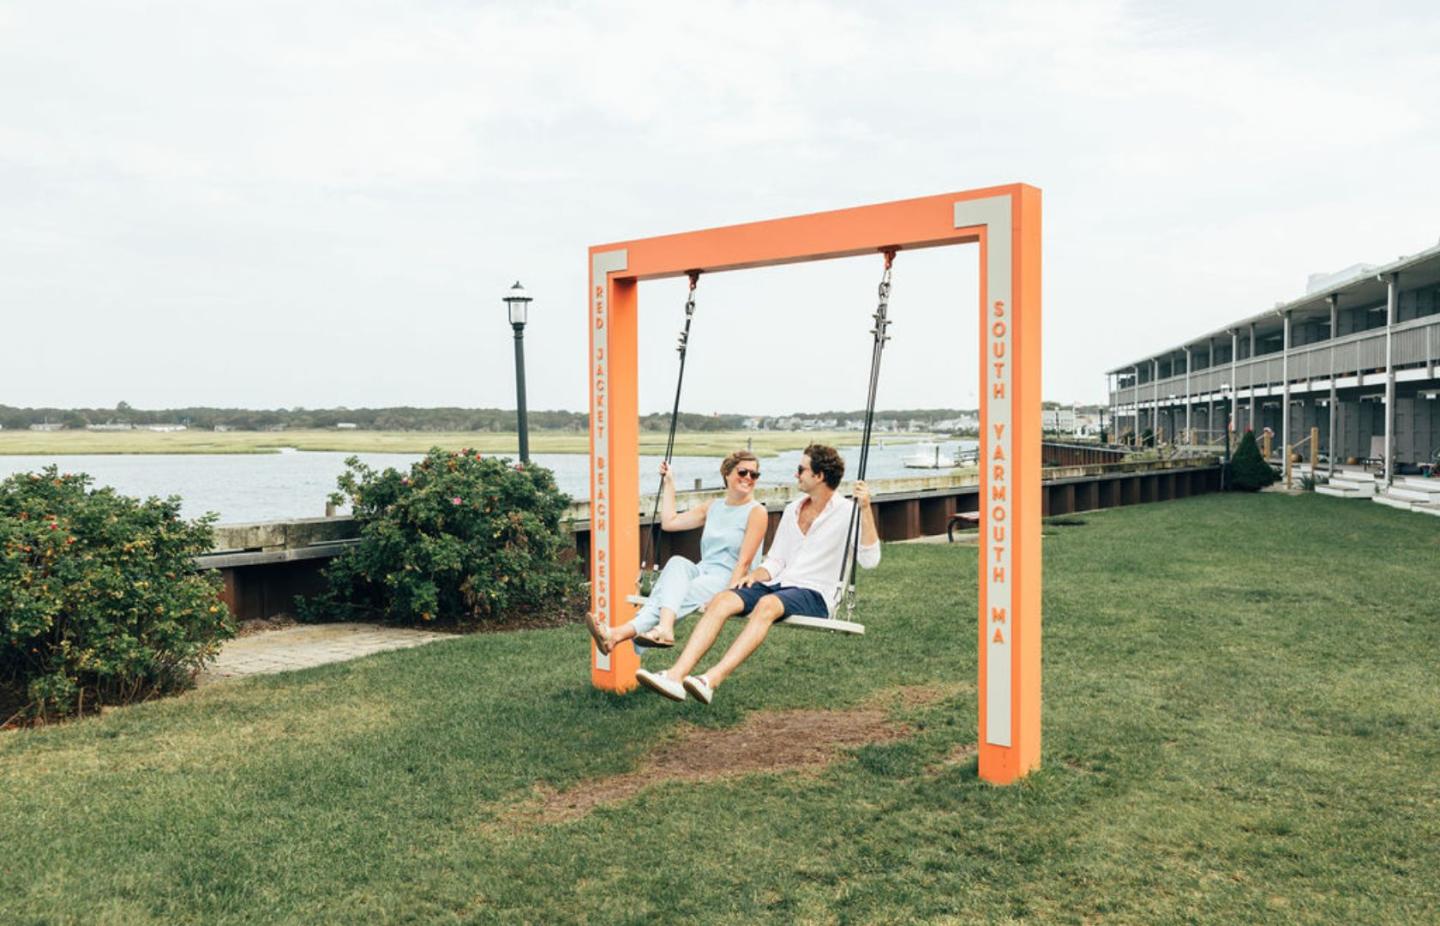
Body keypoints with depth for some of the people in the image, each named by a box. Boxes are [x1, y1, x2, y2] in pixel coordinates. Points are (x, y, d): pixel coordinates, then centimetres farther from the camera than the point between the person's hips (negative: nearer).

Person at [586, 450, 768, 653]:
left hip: (728, 582, -5)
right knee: (677, 562, -30)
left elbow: (744, 561, -8)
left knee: (672, 594, -30)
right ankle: (664, 628, -55)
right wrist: (668, 483, 22)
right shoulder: (713, 507, 20)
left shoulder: (756, 512, 1)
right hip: (701, 572, 5)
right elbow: (668, 522, 21)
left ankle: (619, 635, -49)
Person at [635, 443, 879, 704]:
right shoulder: (793, 509, 19)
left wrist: (865, 508, -21)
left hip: (814, 595, -6)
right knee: (722, 600, -21)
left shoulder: (846, 512, -1)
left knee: (767, 605, -37)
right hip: (778, 585, 6)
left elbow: (869, 560, -15)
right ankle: (676, 675, -34)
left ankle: (711, 680, -48)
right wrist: (755, 575, 1)